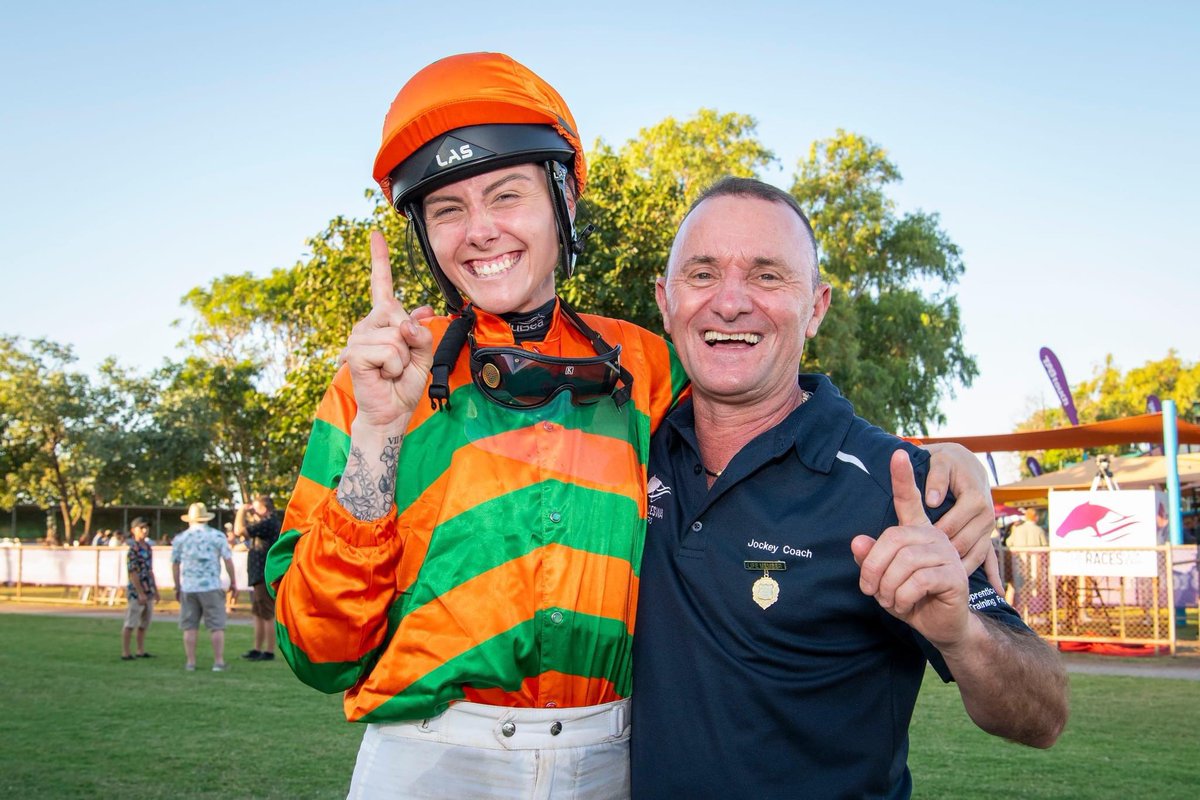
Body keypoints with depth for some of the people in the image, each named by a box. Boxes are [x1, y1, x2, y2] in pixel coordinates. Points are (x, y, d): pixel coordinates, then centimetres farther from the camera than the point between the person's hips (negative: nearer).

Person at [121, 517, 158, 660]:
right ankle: (125, 653, 5)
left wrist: (155, 589, 18)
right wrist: (140, 593, -20)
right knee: (131, 623, -1)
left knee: (144, 623, 14)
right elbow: (132, 572, -18)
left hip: (148, 591, 8)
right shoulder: (133, 548, -14)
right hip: (136, 591, -8)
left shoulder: (147, 547, 11)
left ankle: (141, 651, 22)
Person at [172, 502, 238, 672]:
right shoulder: (217, 536, 1)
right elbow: (228, 561, 0)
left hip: (188, 588, 2)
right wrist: (233, 583, 8)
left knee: (189, 627, 7)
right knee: (216, 626, 2)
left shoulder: (180, 539, 7)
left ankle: (190, 662, 8)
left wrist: (177, 587, 20)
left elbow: (175, 564, 10)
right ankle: (219, 661, 0)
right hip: (211, 587, -2)